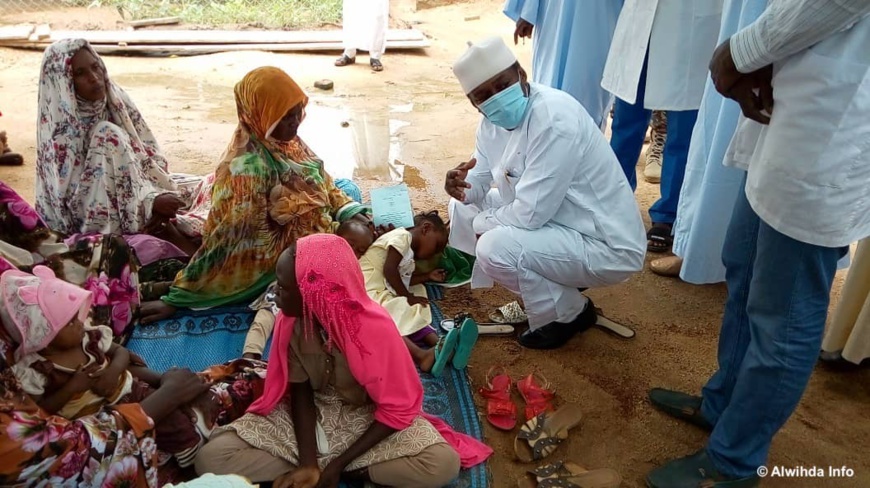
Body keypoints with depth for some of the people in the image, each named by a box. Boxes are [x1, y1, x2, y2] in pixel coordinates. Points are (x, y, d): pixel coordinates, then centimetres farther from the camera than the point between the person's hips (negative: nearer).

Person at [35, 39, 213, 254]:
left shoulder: (116, 100, -3)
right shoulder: (63, 130, -19)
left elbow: (152, 157, -2)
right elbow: (81, 193, -21)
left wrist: (157, 198, -21)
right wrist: (151, 202, -30)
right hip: (104, 217, -5)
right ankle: (175, 240, -30)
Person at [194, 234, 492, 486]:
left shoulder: (375, 328, -28)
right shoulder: (290, 322, -16)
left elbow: (397, 410, -19)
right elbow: (300, 390, -6)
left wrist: (338, 463, -19)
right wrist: (308, 462, -18)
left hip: (368, 417, -2)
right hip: (310, 413, 2)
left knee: (442, 464, -29)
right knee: (212, 457, -18)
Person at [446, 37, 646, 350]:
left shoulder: (554, 120, -28)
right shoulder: (494, 120, -1)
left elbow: (530, 214, -28)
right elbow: (480, 181, 8)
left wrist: (478, 223, -11)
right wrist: (461, 186, -16)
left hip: (606, 246, -9)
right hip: (558, 224, 9)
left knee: (495, 248, -28)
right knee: (462, 206, 9)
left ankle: (569, 314, 1)